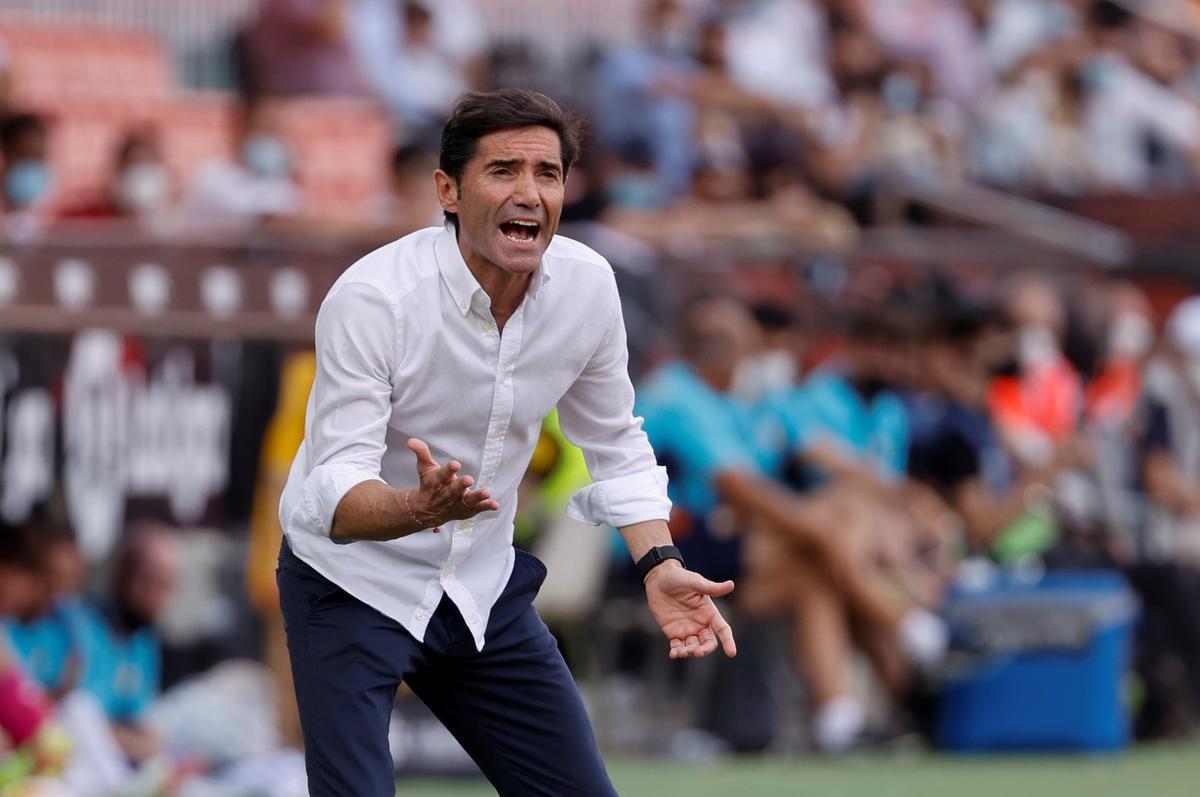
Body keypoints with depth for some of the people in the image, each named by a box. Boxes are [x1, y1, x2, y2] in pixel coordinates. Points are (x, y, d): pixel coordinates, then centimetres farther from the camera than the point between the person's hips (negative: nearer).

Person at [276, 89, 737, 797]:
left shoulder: (588, 285, -8)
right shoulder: (372, 298, -25)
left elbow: (615, 443, 7)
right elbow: (335, 489, -29)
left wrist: (660, 565, -8)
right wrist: (419, 508, -51)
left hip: (485, 590, 5)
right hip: (353, 589, -5)